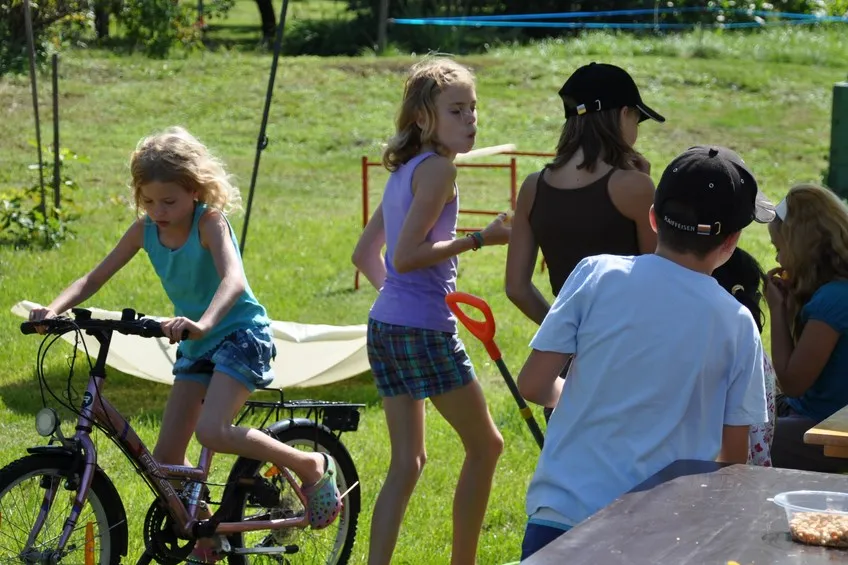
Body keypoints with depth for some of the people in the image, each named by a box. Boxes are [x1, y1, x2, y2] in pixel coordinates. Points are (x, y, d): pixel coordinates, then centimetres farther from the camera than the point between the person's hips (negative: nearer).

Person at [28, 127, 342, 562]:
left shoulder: (209, 222, -20)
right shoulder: (145, 230, -3)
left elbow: (234, 280, -36)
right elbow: (94, 279, -1)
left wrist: (203, 322, -55)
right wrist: (55, 309, -20)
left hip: (240, 335, -7)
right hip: (196, 346, 7)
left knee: (212, 432, -28)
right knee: (166, 458, 1)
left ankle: (312, 466, -8)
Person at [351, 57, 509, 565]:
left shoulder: (405, 170, 16)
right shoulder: (438, 167, -12)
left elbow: (365, 253, 21)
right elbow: (405, 254, -19)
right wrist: (479, 239, -15)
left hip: (386, 326, 9)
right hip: (425, 328, -9)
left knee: (408, 461, 12)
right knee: (485, 445, 7)